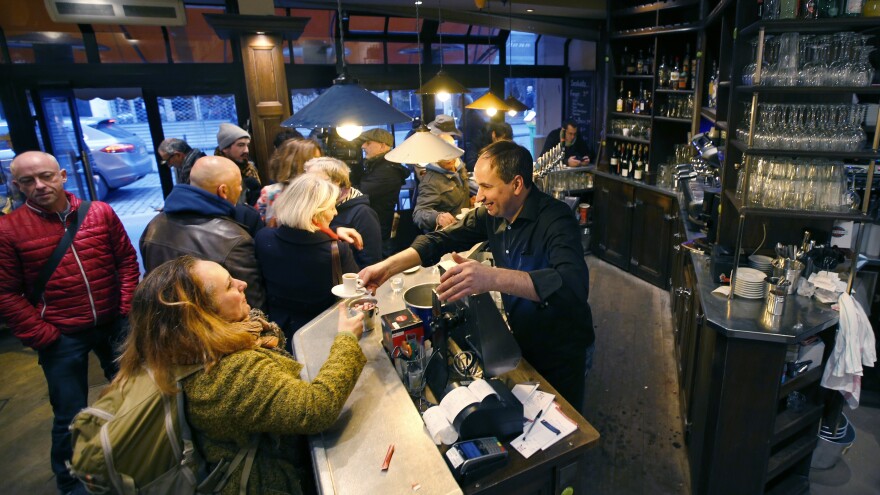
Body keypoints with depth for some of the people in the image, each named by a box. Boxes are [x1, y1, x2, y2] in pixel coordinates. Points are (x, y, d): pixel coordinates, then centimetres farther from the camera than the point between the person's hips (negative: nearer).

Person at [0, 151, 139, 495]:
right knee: (70, 415, 10)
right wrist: (41, 336, -12)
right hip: (61, 337, -2)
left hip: (114, 325, 3)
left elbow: (127, 260, 4)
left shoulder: (100, 212, -2)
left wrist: (127, 309, -4)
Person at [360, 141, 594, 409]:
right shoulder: (493, 213, -8)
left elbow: (574, 284, -44)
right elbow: (442, 240, -2)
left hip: (561, 354, -6)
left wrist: (493, 277, -56)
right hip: (521, 341, 6)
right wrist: (389, 266, -15)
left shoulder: (556, 220, -29)